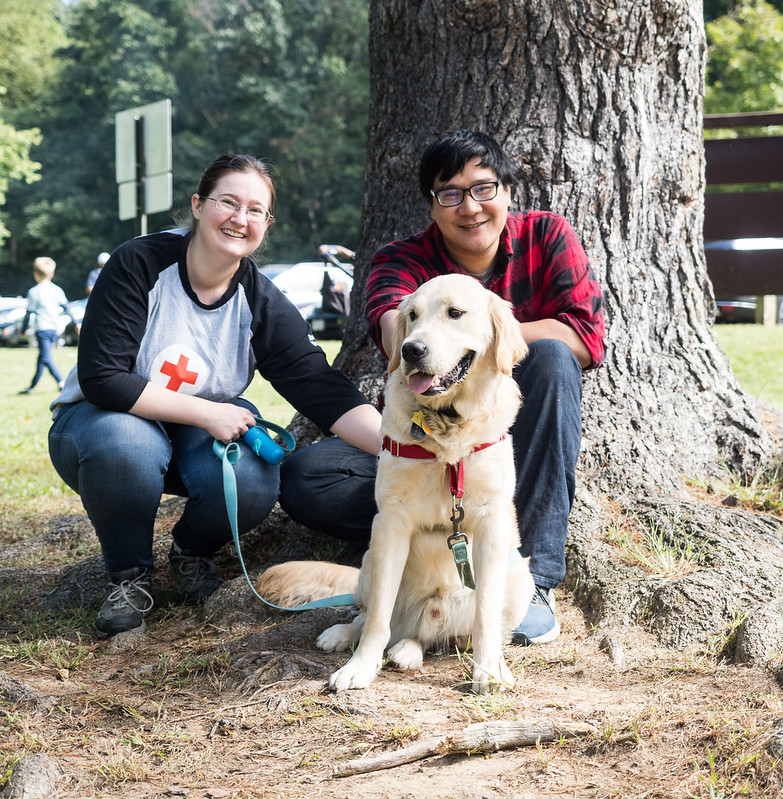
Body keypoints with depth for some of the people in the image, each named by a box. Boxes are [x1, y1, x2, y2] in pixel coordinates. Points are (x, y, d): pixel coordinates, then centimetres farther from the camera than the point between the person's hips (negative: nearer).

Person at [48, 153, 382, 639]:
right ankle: (129, 574, -9)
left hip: (203, 434, 3)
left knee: (254, 481, -29)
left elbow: (323, 390, -17)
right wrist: (206, 412, -27)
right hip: (107, 418, -2)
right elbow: (101, 378, -24)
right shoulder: (140, 265, -19)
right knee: (125, 445, -38)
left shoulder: (262, 304, -11)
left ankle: (193, 552, 7)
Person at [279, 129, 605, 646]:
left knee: (551, 357, -31)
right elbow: (394, 327, -30)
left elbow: (587, 338, -18)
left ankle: (535, 577, -32)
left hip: (517, 443, 0)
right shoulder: (404, 260, -6)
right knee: (303, 477, -21)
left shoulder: (546, 237, -4)